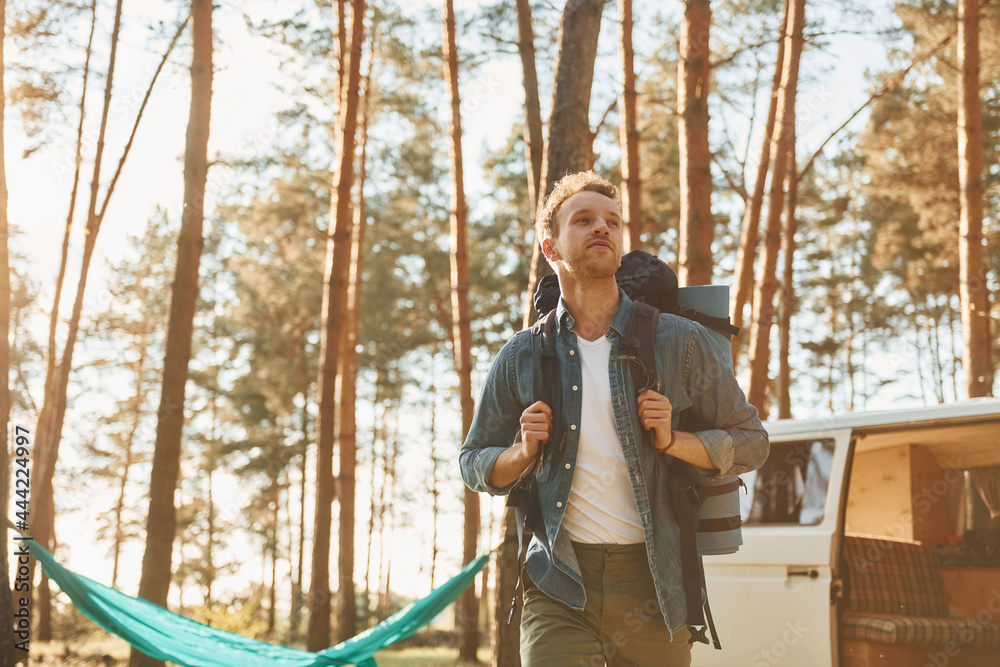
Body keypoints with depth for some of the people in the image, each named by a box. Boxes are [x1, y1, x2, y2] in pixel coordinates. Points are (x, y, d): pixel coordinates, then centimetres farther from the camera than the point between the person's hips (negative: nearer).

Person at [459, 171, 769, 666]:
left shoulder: (680, 342, 3)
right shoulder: (523, 356, 7)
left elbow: (751, 442, 10)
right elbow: (473, 463, 18)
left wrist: (672, 441, -8)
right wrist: (523, 453, -4)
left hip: (652, 587, 1)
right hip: (559, 588, 0)